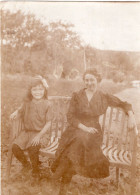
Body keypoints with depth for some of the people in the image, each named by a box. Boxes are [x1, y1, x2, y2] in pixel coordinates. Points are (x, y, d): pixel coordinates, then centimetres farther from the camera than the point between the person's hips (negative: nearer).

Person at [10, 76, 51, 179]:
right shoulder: (27, 102, 5)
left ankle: (36, 170, 2)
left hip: (39, 132, -4)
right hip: (26, 131, 4)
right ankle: (26, 164, 15)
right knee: (15, 147, -17)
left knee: (33, 147, -28)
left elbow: (48, 123, -7)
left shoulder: (46, 104, -6)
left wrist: (39, 135, -17)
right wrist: (16, 112, -3)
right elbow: (21, 110, 22)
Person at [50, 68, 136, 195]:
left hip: (93, 130, 0)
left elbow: (124, 104, 15)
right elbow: (70, 117, 1)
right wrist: (84, 127, -13)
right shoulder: (77, 96, 5)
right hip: (76, 129, 0)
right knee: (78, 140, -33)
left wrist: (131, 116, -5)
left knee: (81, 141, -34)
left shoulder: (104, 97, 7)